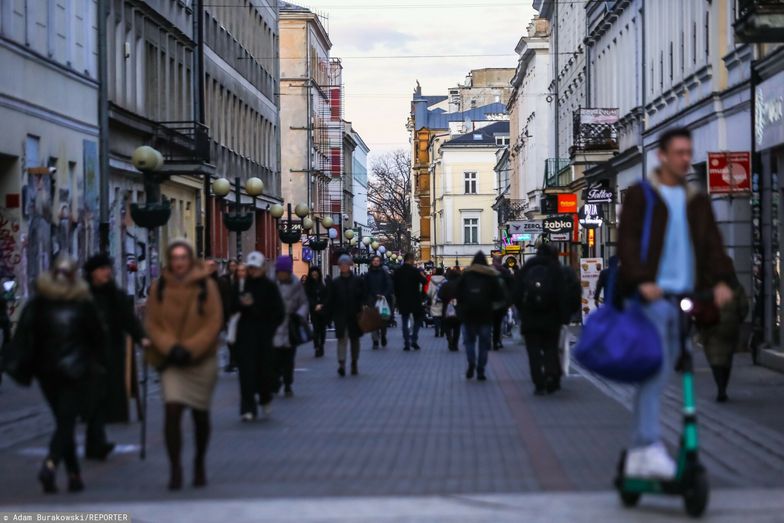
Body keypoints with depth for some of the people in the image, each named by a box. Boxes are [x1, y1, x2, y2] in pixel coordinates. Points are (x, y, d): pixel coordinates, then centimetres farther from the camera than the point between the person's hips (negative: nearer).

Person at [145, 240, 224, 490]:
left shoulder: (206, 285, -5)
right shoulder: (159, 287, -1)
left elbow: (214, 322, -6)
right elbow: (152, 323, 1)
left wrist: (190, 348, -15)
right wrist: (171, 347, -15)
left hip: (202, 359, 0)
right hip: (171, 360, 0)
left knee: (200, 414, 11)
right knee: (171, 410, -15)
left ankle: (200, 461, 33)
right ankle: (175, 468, -8)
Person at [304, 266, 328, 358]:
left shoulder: (324, 283, 1)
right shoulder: (308, 284, 3)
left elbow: (327, 296, -1)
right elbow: (308, 298, 0)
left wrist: (321, 305, -11)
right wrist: (315, 305, -12)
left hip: (324, 310, 0)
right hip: (314, 311, 0)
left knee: (322, 329, 5)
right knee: (316, 329, -7)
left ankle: (321, 346, 18)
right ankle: (317, 348, -9)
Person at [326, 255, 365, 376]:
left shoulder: (357, 281, 2)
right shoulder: (334, 282, 2)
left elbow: (362, 298, 2)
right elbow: (330, 300, 2)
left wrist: (361, 313, -9)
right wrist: (330, 315, -5)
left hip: (355, 316, 1)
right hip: (340, 316, -1)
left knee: (354, 339, 11)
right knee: (342, 339, -11)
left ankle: (354, 364, 22)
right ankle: (341, 364, -19)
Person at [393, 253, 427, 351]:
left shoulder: (397, 272, 2)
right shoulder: (415, 271, -12)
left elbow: (395, 287, 7)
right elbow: (424, 282, -14)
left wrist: (396, 299, 16)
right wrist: (422, 276, 7)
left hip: (402, 300, 3)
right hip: (415, 300, -3)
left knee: (405, 322, 8)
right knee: (418, 320, 12)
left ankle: (406, 344, 5)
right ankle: (414, 340, -1)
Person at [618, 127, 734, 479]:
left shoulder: (697, 201, 18)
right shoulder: (640, 196, 3)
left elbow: (712, 242, 11)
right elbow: (627, 241, -6)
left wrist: (720, 279, -6)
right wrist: (641, 280, -20)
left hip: (685, 296, 5)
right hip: (651, 295, -5)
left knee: (659, 374, 6)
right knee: (653, 370, -14)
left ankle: (638, 454, 11)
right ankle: (650, 448, -17)